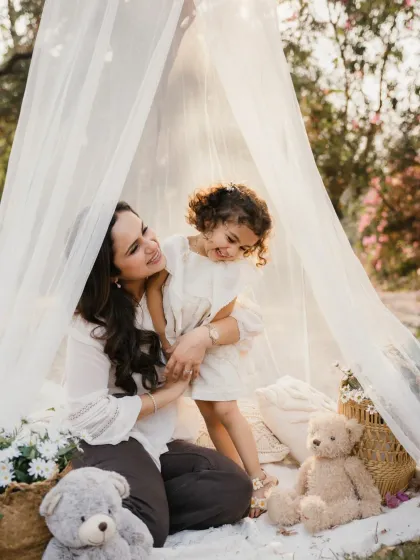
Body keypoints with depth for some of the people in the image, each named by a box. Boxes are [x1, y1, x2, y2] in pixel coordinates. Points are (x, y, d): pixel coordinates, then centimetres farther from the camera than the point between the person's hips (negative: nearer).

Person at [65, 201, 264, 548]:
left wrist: (203, 336, -22)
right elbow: (88, 414, -20)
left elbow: (249, 319, 0)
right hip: (111, 442, -6)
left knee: (235, 489, -17)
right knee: (142, 531, -31)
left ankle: (135, 511, -9)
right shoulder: (91, 326, -17)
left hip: (158, 442, 6)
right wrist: (168, 394, -13)